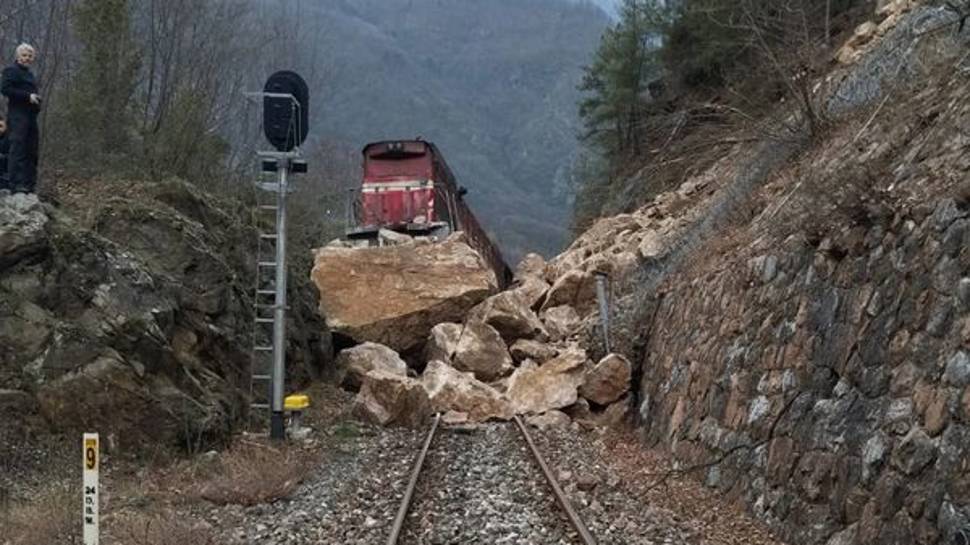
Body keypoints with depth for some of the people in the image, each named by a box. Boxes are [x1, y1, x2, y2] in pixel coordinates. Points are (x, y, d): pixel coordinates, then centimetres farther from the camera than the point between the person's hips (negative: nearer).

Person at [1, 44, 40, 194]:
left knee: (31, 151, 7)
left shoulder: (29, 74, 24)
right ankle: (16, 184, -16)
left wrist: (36, 99, 11)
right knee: (18, 149, -13)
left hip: (30, 116, 9)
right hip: (17, 115, -9)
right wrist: (27, 96, -18)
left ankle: (29, 184, 9)